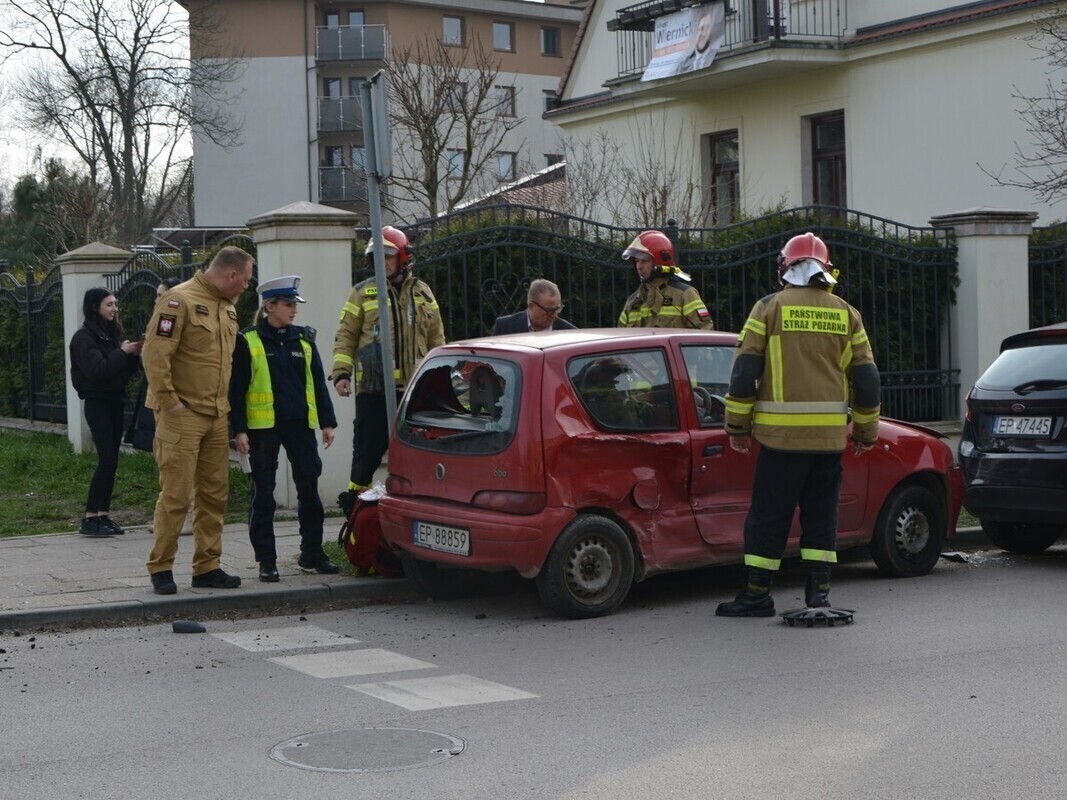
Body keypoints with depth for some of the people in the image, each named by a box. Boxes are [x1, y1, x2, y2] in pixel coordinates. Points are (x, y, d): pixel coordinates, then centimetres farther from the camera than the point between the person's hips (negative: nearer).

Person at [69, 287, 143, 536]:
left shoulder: (114, 333, 14)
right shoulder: (84, 337, -9)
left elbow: (125, 372, 16)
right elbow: (97, 370, -20)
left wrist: (134, 355, -2)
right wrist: (123, 352, -15)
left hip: (115, 402, 7)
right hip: (98, 402, -7)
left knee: (111, 460, 5)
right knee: (107, 459, -13)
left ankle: (104, 515, 10)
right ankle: (90, 518, -9)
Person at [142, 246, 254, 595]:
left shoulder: (227, 307, 16)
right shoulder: (180, 300, -12)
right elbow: (155, 354, -17)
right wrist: (168, 401, -17)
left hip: (217, 416, 8)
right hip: (183, 415, -8)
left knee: (215, 494, 9)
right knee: (176, 495, -7)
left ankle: (207, 567, 16)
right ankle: (161, 568, 3)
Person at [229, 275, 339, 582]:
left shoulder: (304, 339, 11)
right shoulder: (248, 342, -2)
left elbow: (318, 383, 13)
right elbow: (236, 390, -4)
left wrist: (327, 422, 8)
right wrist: (239, 429, -10)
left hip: (300, 425, 4)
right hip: (263, 427, -4)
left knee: (309, 487, 6)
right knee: (263, 493, 1)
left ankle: (312, 552, 18)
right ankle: (266, 560, 8)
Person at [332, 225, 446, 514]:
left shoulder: (422, 293, 13)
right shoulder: (362, 293, 5)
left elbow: (436, 338, 16)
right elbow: (346, 336, 3)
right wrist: (341, 373, -8)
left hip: (415, 389, 3)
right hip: (373, 389, -3)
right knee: (369, 450, -2)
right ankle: (355, 504, 8)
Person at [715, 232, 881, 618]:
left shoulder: (769, 308, -1)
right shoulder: (845, 314, 9)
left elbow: (744, 372, -3)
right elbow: (867, 380, 11)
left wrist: (737, 426, 4)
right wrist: (866, 432, 20)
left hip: (781, 433, -3)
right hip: (830, 435, 3)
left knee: (769, 514, 3)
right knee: (821, 514, 12)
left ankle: (757, 594, 6)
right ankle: (818, 591, 11)